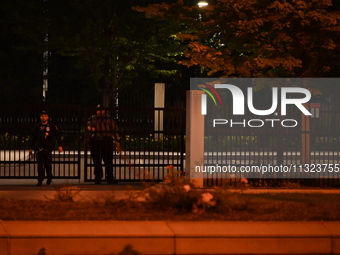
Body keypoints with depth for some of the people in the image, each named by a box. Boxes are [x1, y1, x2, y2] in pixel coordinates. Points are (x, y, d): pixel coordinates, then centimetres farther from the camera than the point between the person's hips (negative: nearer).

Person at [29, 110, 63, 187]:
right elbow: (33, 138, 19)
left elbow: (58, 136, 3)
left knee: (48, 164, 4)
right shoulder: (37, 127, 12)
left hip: (48, 148, -2)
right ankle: (40, 181, -4)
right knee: (40, 165, -4)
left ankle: (49, 178, 26)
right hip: (40, 148, 2)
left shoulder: (52, 126, 4)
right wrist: (31, 148, 17)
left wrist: (60, 145, -6)